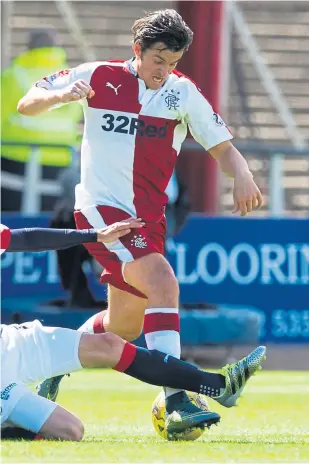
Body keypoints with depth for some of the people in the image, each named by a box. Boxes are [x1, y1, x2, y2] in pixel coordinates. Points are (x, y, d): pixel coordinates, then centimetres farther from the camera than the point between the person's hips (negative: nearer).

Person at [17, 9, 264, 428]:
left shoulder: (184, 93, 4)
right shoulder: (100, 77, -2)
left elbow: (222, 147, 5)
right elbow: (26, 105, 4)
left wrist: (241, 175, -18)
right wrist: (63, 95, -17)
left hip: (147, 219, 5)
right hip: (100, 209, -5)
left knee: (124, 328, 15)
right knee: (162, 280, -29)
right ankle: (174, 399, -37)